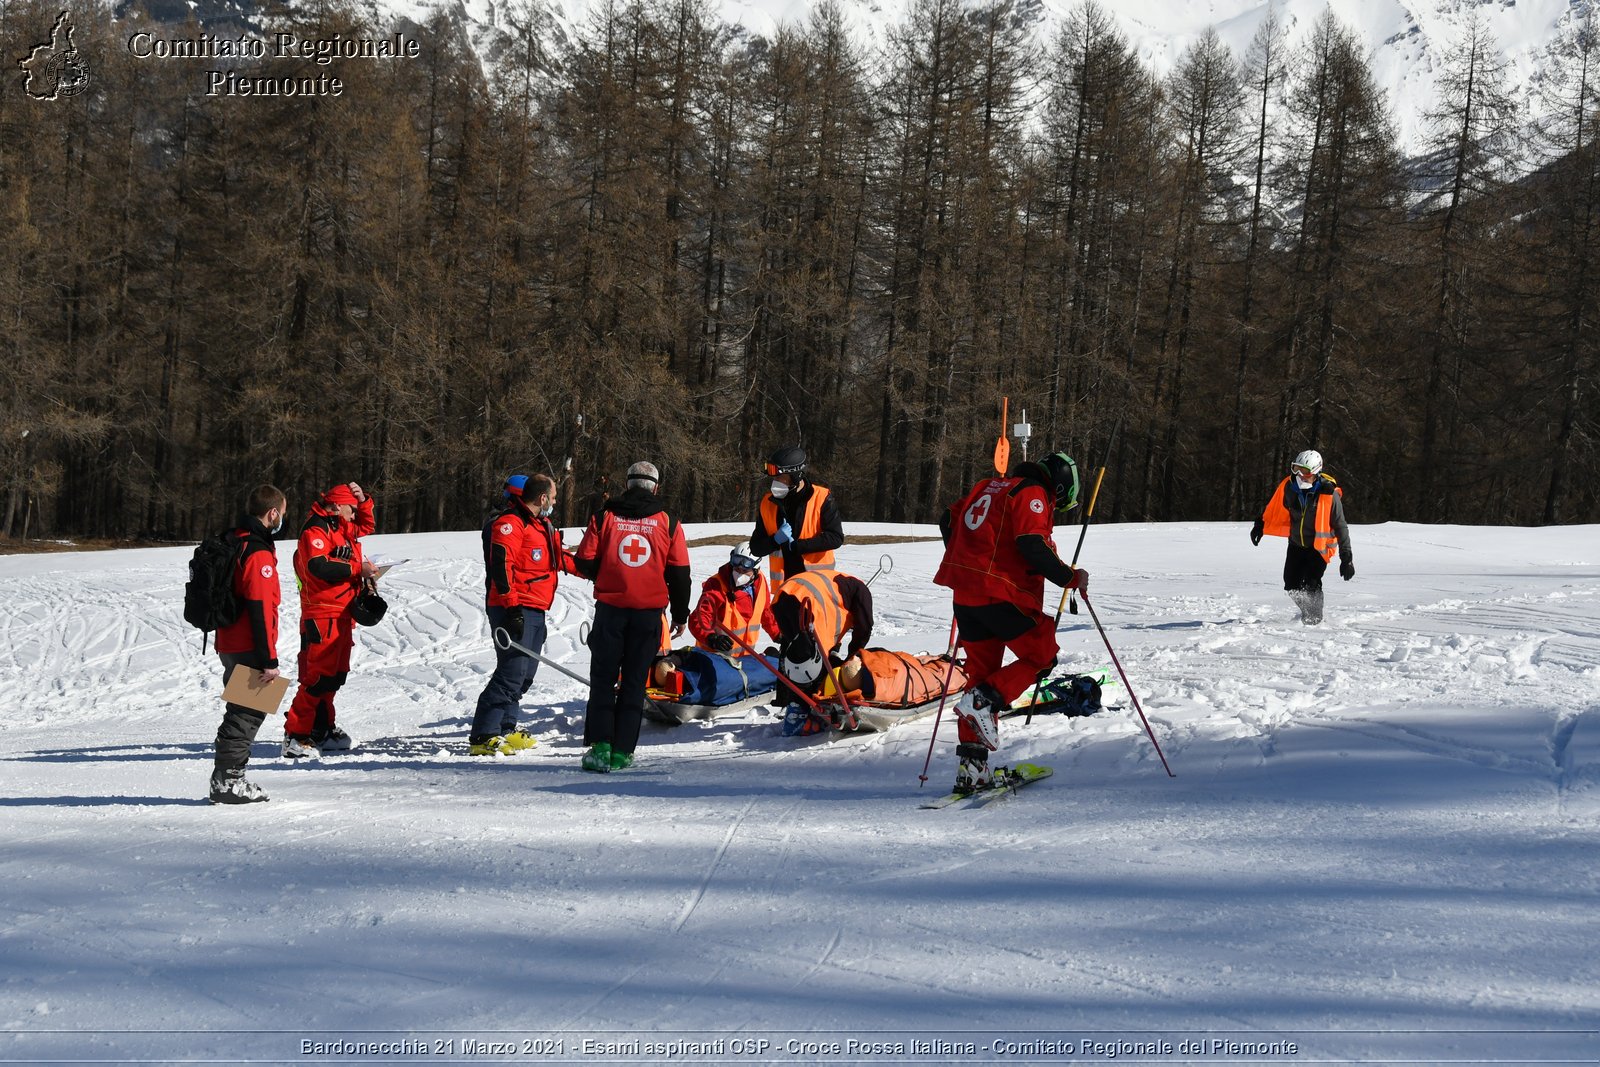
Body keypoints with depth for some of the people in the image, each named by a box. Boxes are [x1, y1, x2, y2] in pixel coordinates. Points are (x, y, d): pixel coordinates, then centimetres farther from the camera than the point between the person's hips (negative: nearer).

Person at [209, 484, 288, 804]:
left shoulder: (232, 541, 13)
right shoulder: (258, 553, -19)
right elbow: (261, 610, -22)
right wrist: (269, 660, -20)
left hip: (229, 644, 10)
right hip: (248, 649, -10)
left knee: (243, 711, 17)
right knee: (247, 713, -3)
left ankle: (229, 778, 21)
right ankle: (226, 781, 0)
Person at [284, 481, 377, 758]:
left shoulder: (343, 528, 19)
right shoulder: (315, 530, -11)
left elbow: (367, 525, 38)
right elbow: (318, 566, -26)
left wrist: (363, 500, 19)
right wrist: (357, 569, -20)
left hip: (342, 614, 10)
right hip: (322, 613, -10)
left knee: (335, 674, 13)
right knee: (319, 675, -13)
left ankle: (321, 730, 22)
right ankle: (295, 735, -13)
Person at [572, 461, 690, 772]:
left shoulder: (604, 518, -2)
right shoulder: (668, 523, 0)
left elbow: (585, 562, -2)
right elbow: (680, 573, 2)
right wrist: (680, 614, 13)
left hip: (610, 609, 0)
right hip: (649, 614, 1)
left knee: (603, 679, 7)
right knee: (634, 682, 8)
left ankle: (600, 745, -4)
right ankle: (621, 752, 5)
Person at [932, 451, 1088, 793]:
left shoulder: (988, 487, 20)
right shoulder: (1033, 495, -5)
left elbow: (947, 521, 27)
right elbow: (1033, 547, -17)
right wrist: (1071, 578, -6)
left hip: (965, 593, 8)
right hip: (1002, 594, -8)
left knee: (981, 672, 12)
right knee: (1042, 655, 6)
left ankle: (971, 767, 7)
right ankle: (984, 700, -13)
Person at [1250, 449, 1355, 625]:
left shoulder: (1329, 495, -23)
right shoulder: (1288, 487, -14)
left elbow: (1340, 526, -16)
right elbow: (1272, 508, 8)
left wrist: (1346, 558, -15)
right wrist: (1260, 526, 17)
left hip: (1319, 546, -4)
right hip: (1296, 543, 4)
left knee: (1311, 584, -18)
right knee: (1292, 584, 2)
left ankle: (1315, 617, 5)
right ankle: (1306, 612, 28)